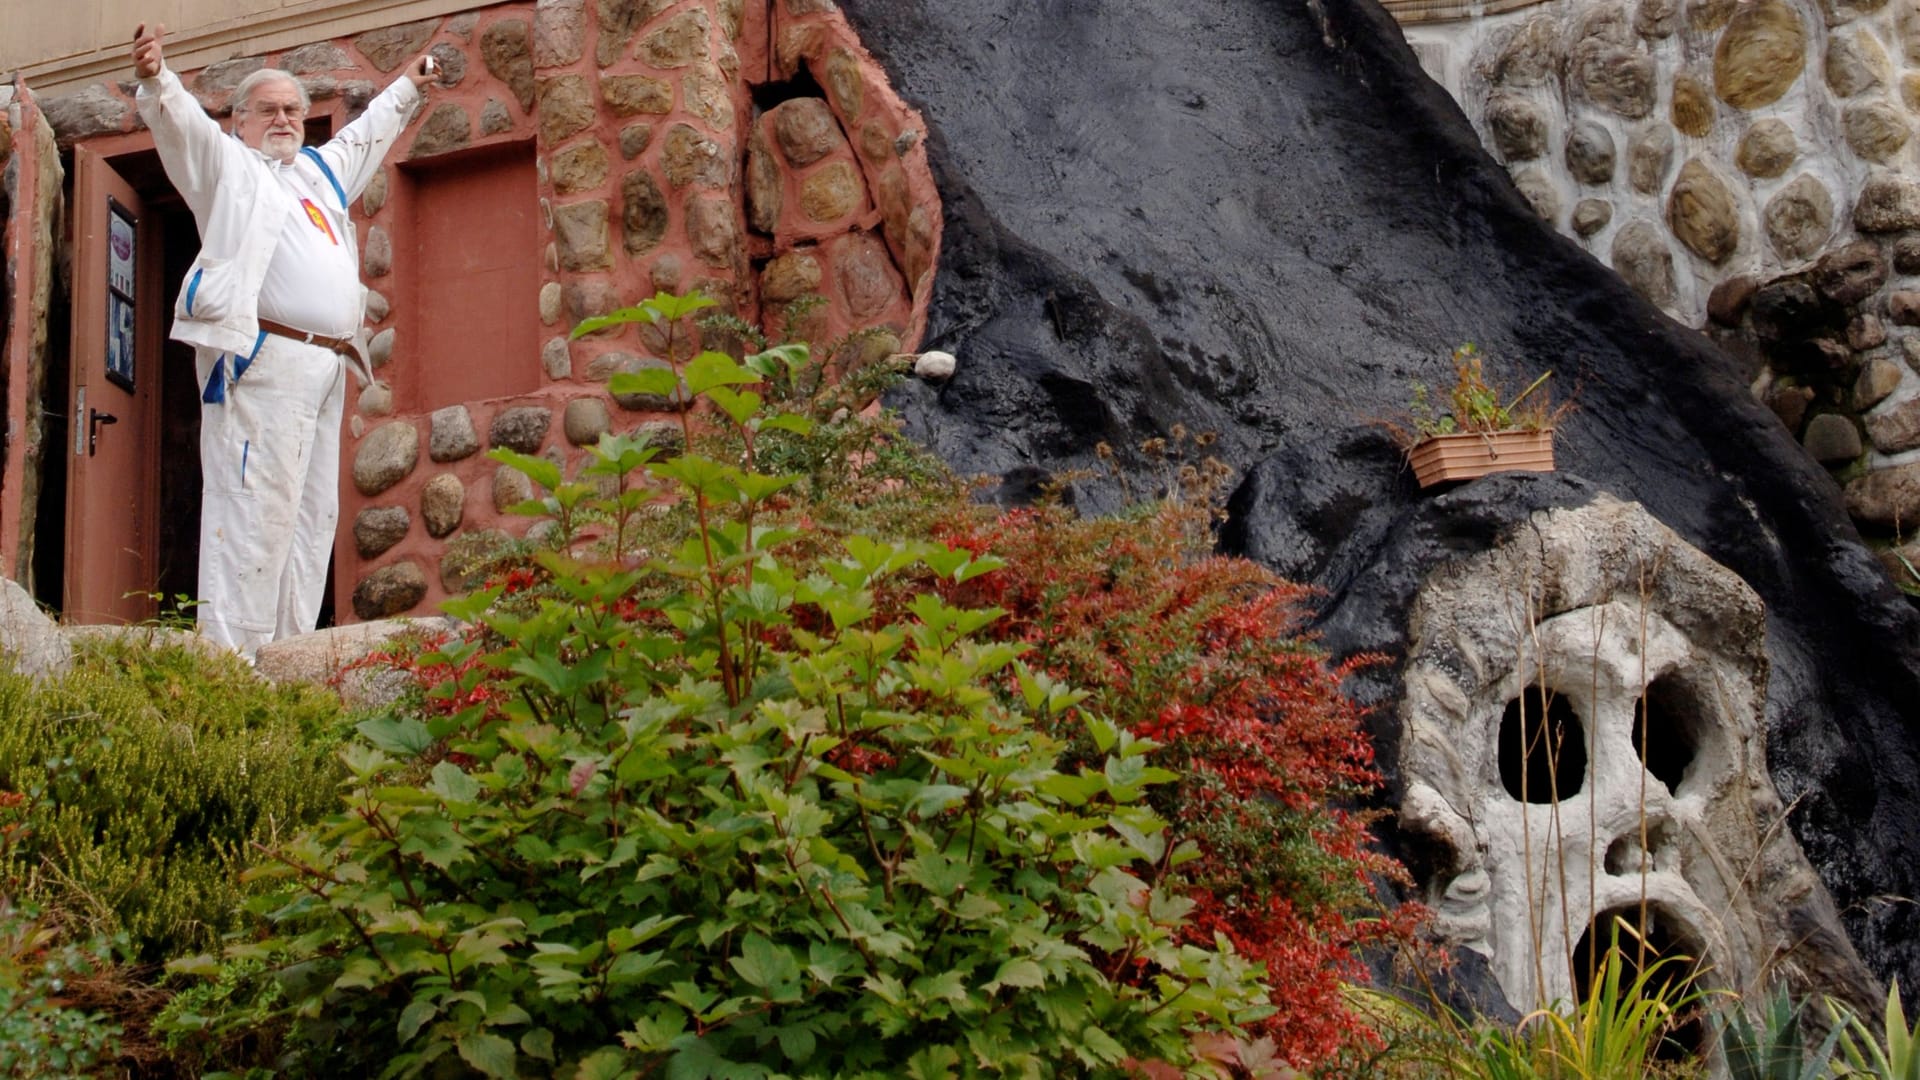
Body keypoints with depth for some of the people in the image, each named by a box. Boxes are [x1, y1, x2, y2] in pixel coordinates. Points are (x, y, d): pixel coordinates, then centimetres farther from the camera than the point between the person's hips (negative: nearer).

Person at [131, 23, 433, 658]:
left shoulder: (321, 170, 28)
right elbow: (179, 121, -9)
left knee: (312, 515, 6)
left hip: (326, 367, 8)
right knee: (253, 508, -15)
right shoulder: (226, 165, 8)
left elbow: (366, 133, 46)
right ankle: (230, 659, -18)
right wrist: (155, 80, -28)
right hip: (260, 361, -8)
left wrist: (406, 87, 57)